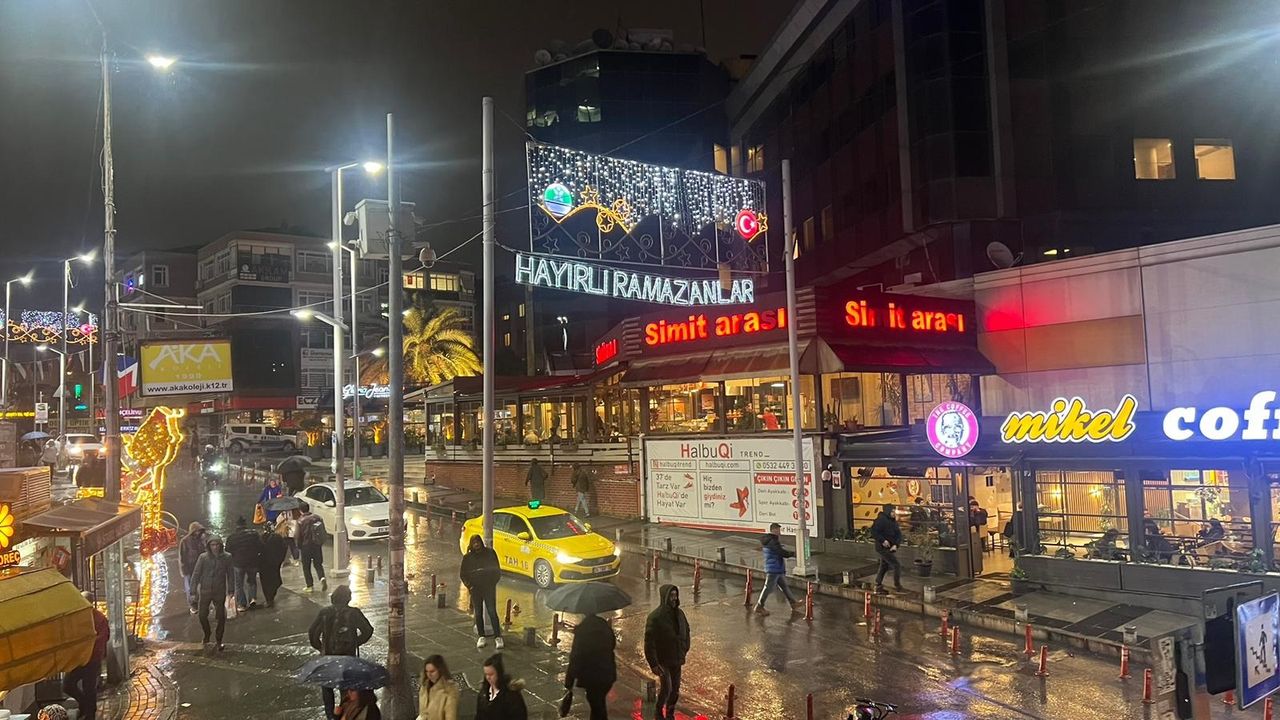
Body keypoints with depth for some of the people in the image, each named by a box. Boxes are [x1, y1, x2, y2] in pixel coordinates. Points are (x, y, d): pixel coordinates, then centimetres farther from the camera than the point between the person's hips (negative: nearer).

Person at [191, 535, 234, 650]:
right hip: (205, 591, 0)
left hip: (220, 592, 0)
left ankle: (219, 641, 19)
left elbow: (230, 575, 1)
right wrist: (193, 589, -6)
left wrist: (231, 590, 0)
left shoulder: (227, 558, -5)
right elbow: (196, 574, -2)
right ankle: (207, 635, 35)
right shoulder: (203, 558, -7)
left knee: (221, 617, 3)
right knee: (203, 615, 7)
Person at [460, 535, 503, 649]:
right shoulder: (468, 557, 6)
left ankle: (498, 637, -6)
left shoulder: (490, 552, 4)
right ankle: (481, 636, 16)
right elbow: (462, 573, 10)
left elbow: (497, 569, 9)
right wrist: (469, 585, -4)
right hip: (475, 588, 2)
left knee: (492, 612, -9)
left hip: (489, 587, -2)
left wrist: (494, 581, -4)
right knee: (478, 613, 5)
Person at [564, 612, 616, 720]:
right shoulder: (605, 626, 0)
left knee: (597, 708, 5)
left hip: (592, 677, -6)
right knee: (599, 704, 24)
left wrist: (569, 682, -13)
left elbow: (575, 658, -19)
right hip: (608, 674, 6)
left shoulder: (582, 631, -20)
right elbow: (612, 645, 17)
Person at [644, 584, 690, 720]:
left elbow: (686, 632, 16)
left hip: (676, 659, 6)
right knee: (666, 688, -8)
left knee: (675, 689, 11)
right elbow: (649, 642, -18)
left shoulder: (679, 613, 0)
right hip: (662, 660, -6)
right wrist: (653, 664, -19)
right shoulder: (655, 617, -19)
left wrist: (684, 651, 11)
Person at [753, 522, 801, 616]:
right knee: (768, 588, -4)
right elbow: (782, 552, -21)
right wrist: (793, 554, -12)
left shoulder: (767, 540, 13)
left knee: (784, 586, 16)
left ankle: (793, 603, 25)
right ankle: (759, 607, 3)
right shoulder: (772, 541, -19)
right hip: (774, 569, -10)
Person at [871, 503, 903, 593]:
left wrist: (896, 545, -11)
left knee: (884, 567, 15)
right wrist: (883, 540, -24)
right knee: (897, 565, -9)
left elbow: (899, 534, 5)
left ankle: (878, 586, 25)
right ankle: (897, 585, 2)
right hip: (883, 548, -9)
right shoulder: (881, 520, -17)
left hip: (891, 548, 9)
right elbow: (873, 531, -22)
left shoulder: (893, 521, 9)